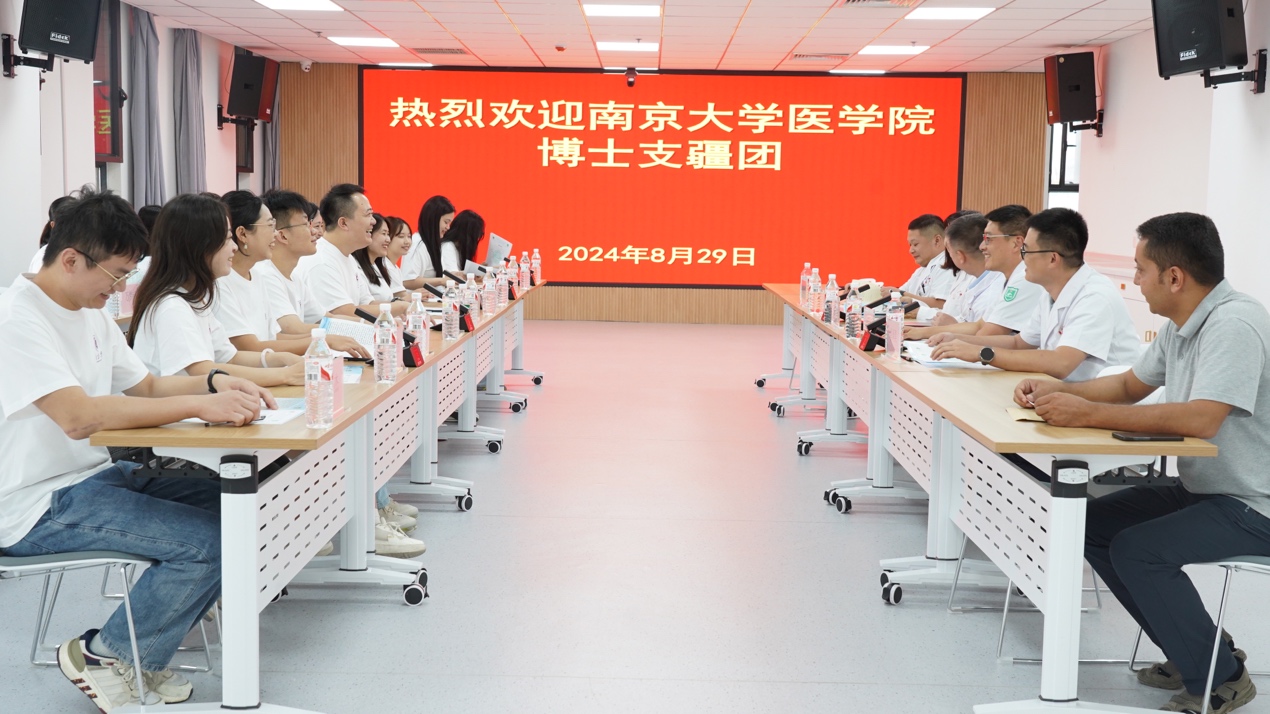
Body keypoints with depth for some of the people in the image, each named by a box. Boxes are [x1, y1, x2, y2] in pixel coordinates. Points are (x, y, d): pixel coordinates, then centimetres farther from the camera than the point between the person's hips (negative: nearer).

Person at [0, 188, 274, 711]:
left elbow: (146, 386, 16)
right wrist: (200, 405, -34)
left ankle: (138, 648, 11)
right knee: (207, 541, -22)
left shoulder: (91, 314, 11)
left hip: (94, 475, 10)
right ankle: (106, 657, 1)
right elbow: (78, 416, -31)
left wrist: (215, 383, -4)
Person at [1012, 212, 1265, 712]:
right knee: (1094, 524, 6)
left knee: (1136, 549, -23)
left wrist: (1087, 414, -32)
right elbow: (1130, 385, 18)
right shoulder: (1180, 325, 5)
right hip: (1203, 489, 10)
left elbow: (1200, 419, -36)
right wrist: (1057, 392, 1)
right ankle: (1193, 652, 16)